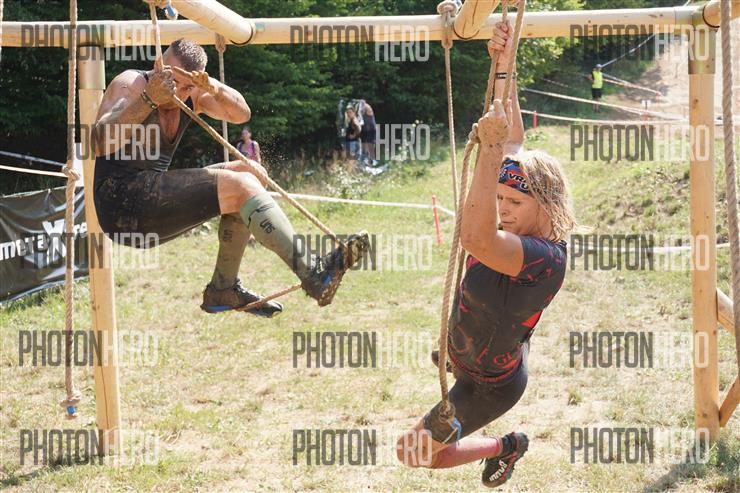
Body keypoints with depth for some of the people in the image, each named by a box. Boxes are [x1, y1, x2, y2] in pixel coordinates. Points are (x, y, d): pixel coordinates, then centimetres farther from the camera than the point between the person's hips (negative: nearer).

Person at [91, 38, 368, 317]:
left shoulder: (191, 97, 13)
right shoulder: (131, 83, -10)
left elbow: (241, 114, 5)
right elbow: (99, 144, -24)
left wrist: (212, 88, -15)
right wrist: (148, 99, -33)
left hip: (155, 201, 9)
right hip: (122, 203, -9)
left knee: (250, 173, 2)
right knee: (239, 187, -20)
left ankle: (224, 289, 3)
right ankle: (311, 273, -29)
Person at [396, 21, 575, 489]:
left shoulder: (546, 258, -39)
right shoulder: (520, 229, -16)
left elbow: (475, 237, -56)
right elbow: (513, 140, -8)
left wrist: (491, 149, -58)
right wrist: (504, 66, -13)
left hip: (489, 384, -9)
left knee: (415, 450, 7)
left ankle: (503, 447, 24)